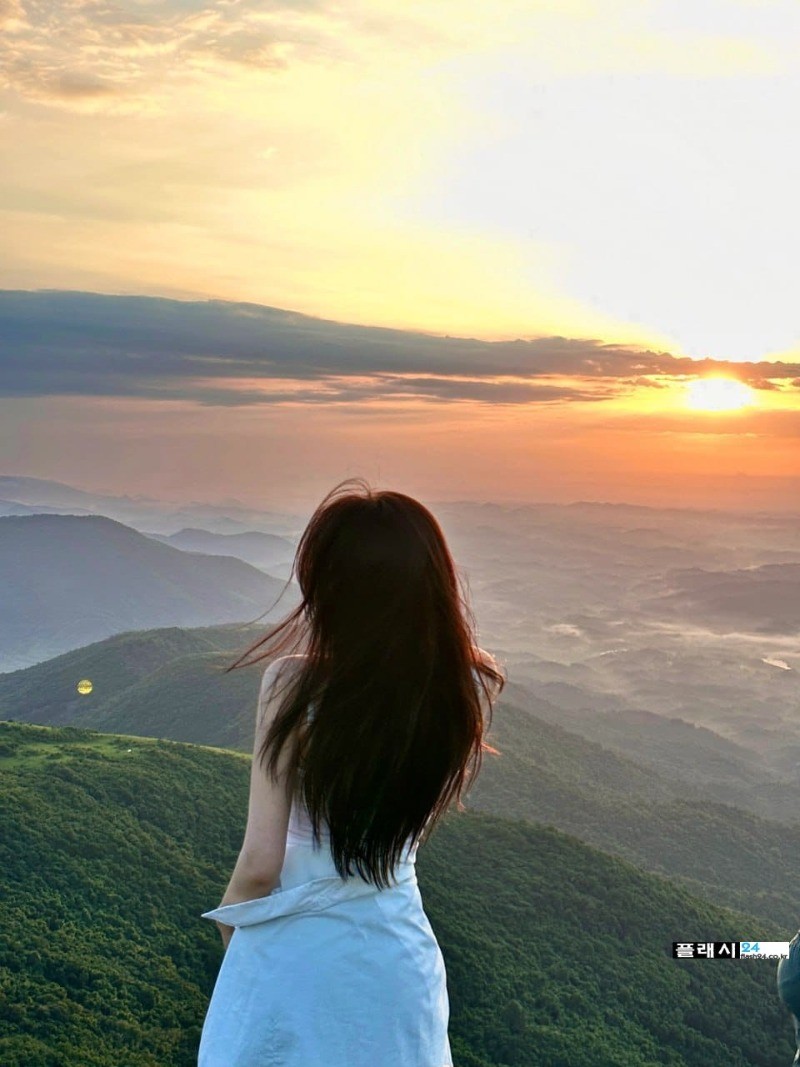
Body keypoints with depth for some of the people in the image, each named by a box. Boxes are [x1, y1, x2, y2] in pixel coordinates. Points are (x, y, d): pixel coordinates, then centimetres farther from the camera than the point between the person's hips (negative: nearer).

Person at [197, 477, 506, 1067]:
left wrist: (229, 921, 2)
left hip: (294, 949, -2)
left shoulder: (294, 686, -26)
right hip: (398, 952, 3)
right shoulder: (472, 687, -17)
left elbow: (259, 866, -20)